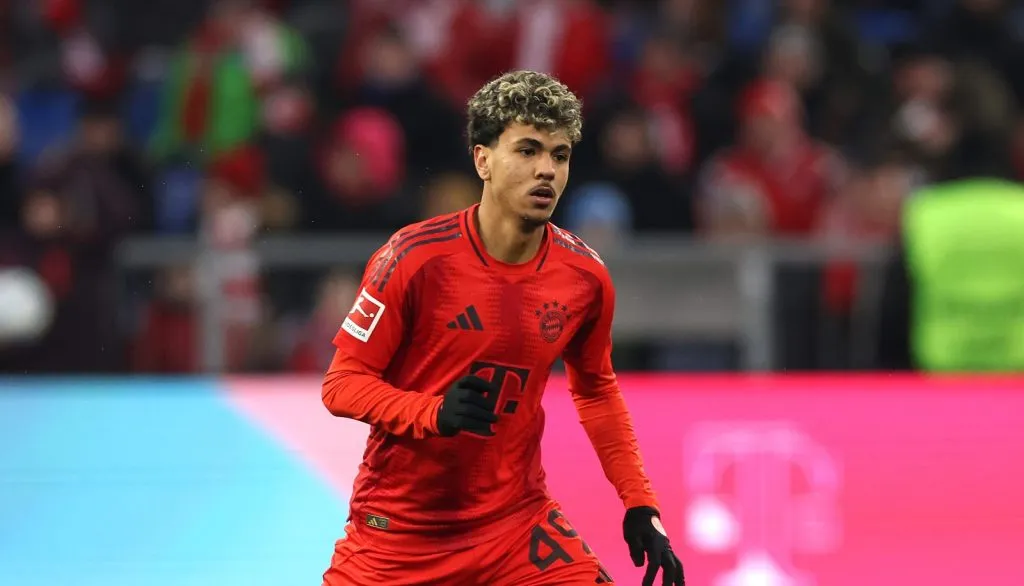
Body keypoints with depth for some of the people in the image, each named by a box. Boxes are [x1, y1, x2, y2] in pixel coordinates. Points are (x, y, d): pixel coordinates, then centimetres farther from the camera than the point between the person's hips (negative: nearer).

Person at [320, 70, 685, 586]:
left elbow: (596, 391, 15)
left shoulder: (585, 277, -3)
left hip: (518, 520, 3)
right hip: (397, 529, -3)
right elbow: (342, 383, -12)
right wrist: (433, 413, -30)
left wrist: (640, 506, 7)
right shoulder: (417, 258, -15)